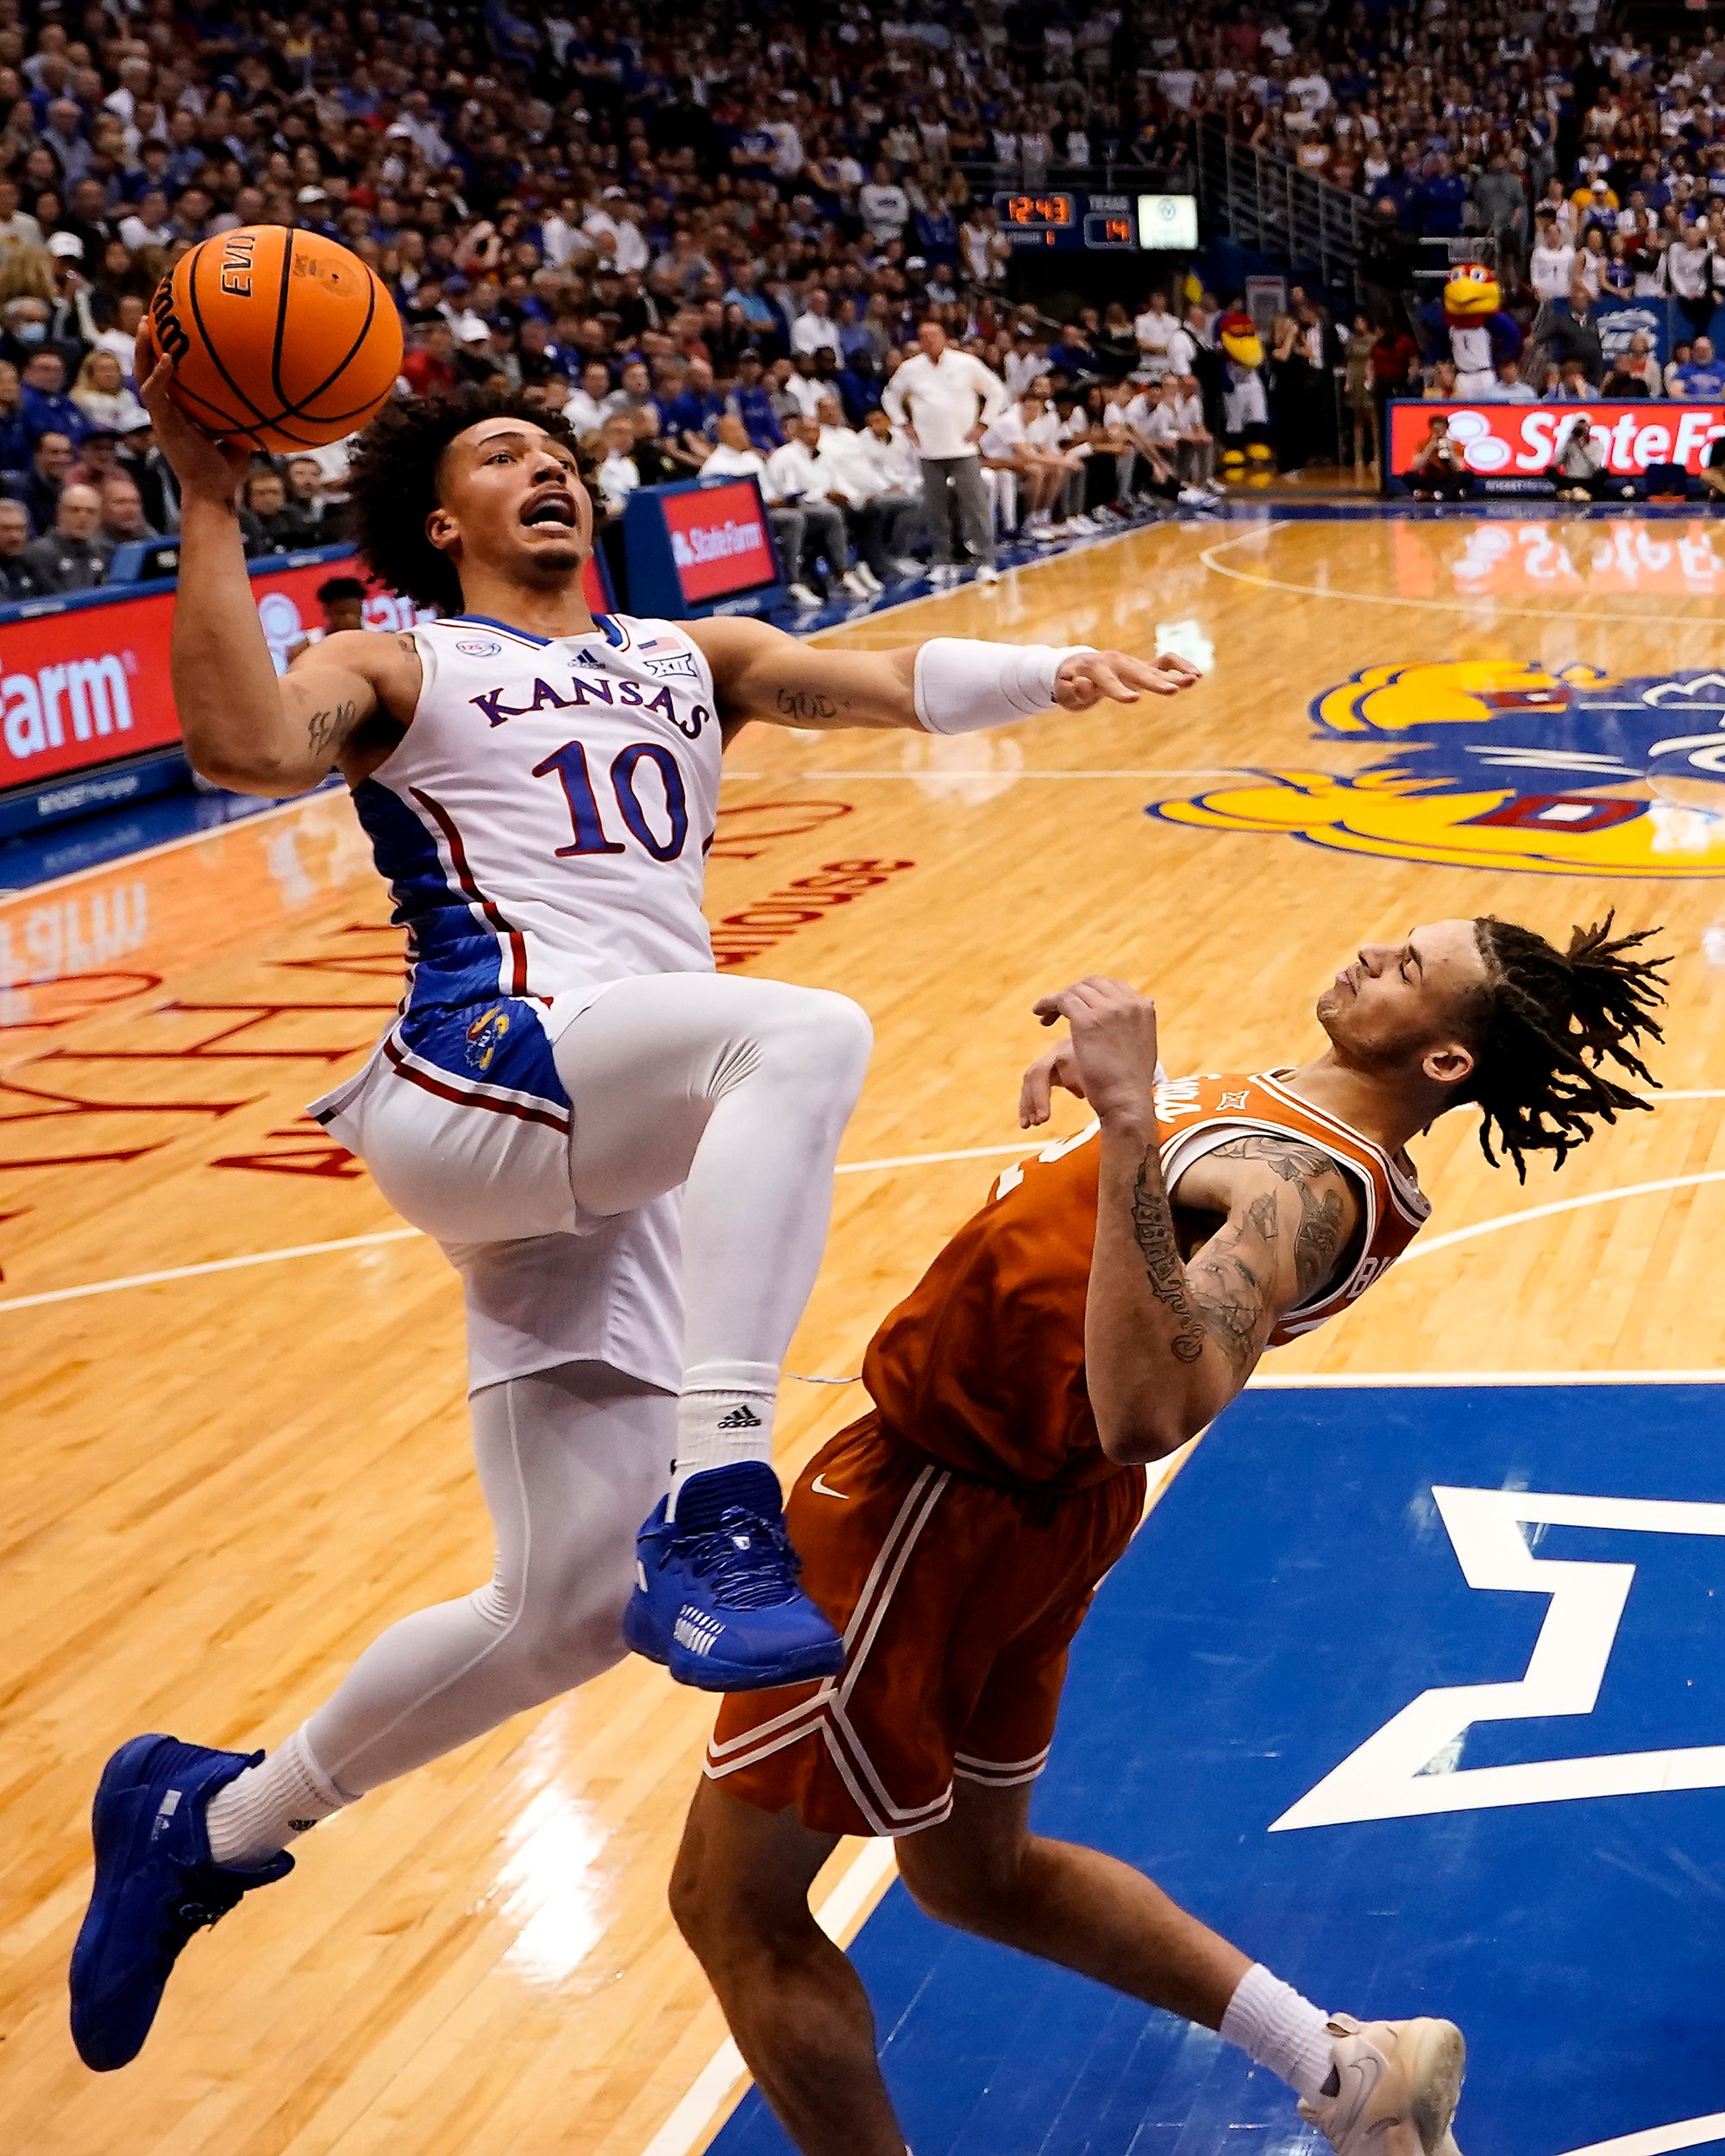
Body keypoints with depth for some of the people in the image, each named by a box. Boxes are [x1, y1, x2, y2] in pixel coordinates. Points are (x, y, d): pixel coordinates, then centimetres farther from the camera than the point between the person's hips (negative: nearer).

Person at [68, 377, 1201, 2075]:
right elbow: (244, 745, -12)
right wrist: (208, 498, -15)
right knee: (803, 1031, -34)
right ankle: (714, 1498, -41)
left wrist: (1051, 672, -12)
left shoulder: (693, 659, 26)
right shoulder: (401, 666, 11)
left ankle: (206, 1820, 25)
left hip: (633, 1161, 6)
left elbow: (893, 685, 6)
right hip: (480, 1077, -6)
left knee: (568, 1612, 4)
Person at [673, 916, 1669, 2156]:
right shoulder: (1323, 1121, 2)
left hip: (939, 1501, -9)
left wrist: (1128, 1121, -48)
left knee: (734, 1903, 4)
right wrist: (1112, 1072, 9)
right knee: (979, 1875, 26)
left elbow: (1148, 1414, -45)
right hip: (1031, 1499, 9)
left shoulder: (1302, 1189, -27)